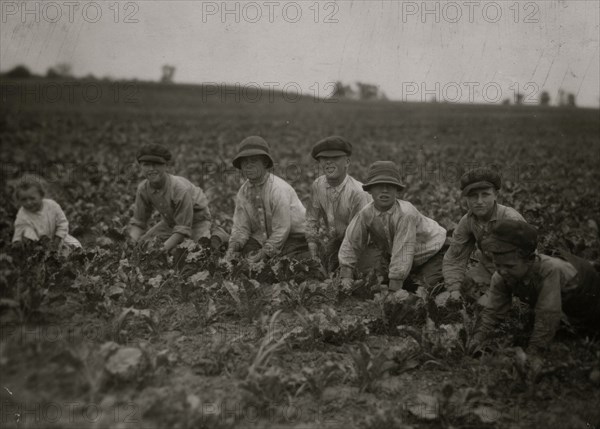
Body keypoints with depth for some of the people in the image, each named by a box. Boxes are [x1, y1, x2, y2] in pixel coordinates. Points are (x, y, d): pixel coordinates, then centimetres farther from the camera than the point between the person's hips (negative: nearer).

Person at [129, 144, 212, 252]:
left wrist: (163, 249, -45)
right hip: (170, 222, 5)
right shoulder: (143, 189, -19)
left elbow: (183, 229, -33)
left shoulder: (181, 189, -36)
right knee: (144, 243, -7)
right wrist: (135, 243, -33)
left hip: (196, 220, -5)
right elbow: (137, 222, -11)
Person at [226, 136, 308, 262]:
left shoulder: (279, 189, -21)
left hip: (293, 237, -6)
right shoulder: (243, 192, 0)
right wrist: (233, 248, -14)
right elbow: (240, 227, 4)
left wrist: (263, 254, -22)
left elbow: (282, 229, -20)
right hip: (263, 238, 6)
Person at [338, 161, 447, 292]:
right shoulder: (366, 214, -18)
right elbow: (350, 243, -9)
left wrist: (394, 290, -33)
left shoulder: (406, 213, -35)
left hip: (430, 254, -5)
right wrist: (346, 276, -14)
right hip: (391, 254, 5)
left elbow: (403, 251, -35)